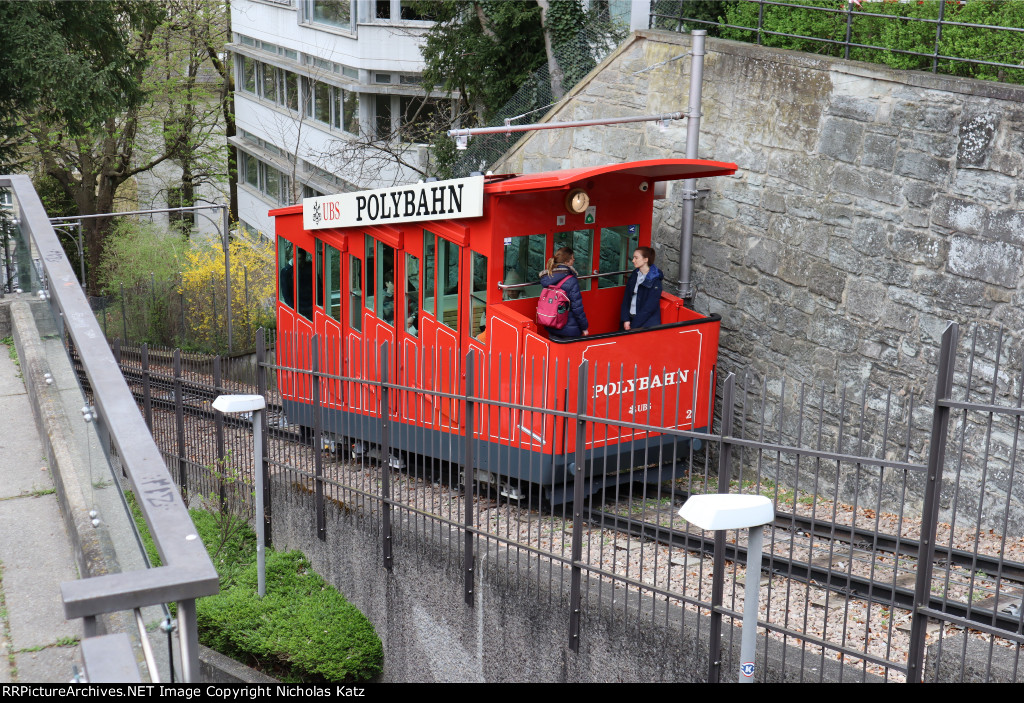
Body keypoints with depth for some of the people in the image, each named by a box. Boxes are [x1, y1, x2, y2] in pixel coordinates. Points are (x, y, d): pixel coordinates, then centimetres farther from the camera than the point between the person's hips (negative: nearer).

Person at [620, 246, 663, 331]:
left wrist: (633, 326, -14)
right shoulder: (634, 275, 10)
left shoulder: (655, 281, -8)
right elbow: (626, 298, 9)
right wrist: (625, 320, -4)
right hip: (630, 317, 5)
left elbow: (650, 307, -13)